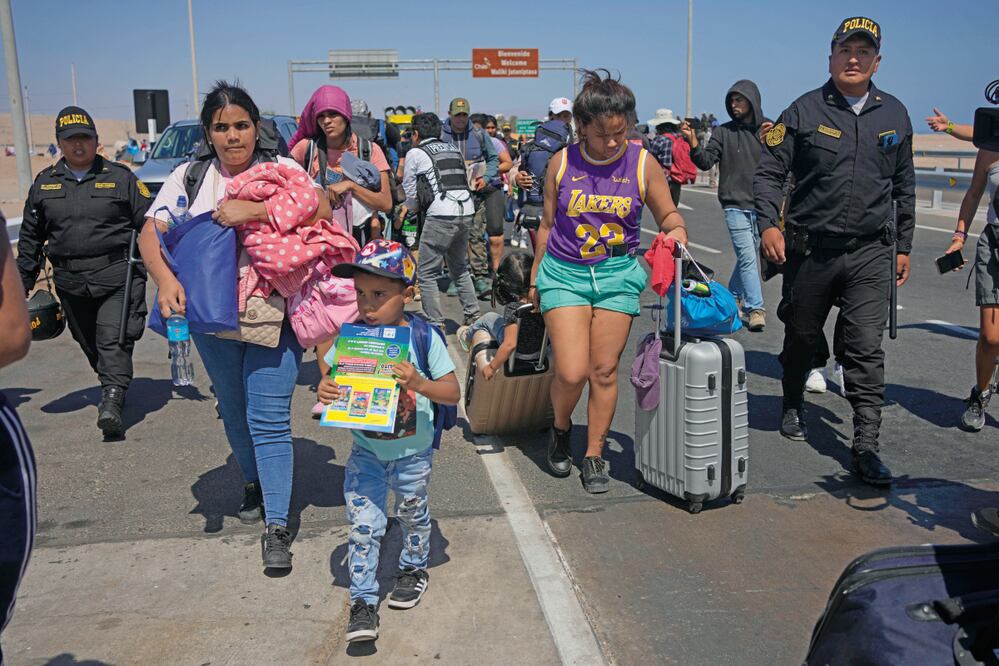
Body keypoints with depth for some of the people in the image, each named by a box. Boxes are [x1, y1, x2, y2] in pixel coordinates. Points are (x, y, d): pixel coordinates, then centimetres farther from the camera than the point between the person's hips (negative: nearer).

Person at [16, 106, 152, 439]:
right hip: (70, 280, 4)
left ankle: (112, 403, -19)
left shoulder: (120, 177, 3)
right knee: (89, 342, 13)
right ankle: (114, 387, 31)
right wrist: (23, 281, 17)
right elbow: (30, 236, 18)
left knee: (114, 339, -13)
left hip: (117, 276, -4)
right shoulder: (44, 183, 12)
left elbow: (148, 223, 4)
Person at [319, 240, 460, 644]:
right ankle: (363, 602, 13)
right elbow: (334, 378, -1)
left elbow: (453, 393, -16)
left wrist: (419, 383, -34)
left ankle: (414, 568, 48)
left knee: (413, 515, 21)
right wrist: (326, 390, -24)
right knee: (363, 526, -2)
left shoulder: (424, 337, -18)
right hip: (366, 451, 1)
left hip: (412, 452, -1)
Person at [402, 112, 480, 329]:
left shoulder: (415, 153, 3)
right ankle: (473, 315, 23)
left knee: (427, 272, 2)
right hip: (466, 211, 7)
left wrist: (414, 208, 30)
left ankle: (436, 324, 1)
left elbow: (409, 191, 9)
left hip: (441, 215, -7)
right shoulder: (453, 148, 20)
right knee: (459, 267, 23)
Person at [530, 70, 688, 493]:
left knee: (604, 371, 4)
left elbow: (667, 213, 9)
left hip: (618, 275, 1)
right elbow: (547, 224, 8)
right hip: (564, 273, -1)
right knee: (572, 373, -9)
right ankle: (560, 430, 23)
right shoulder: (562, 163, -2)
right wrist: (535, 277, 13)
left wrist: (677, 230, -15)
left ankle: (594, 455, 21)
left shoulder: (642, 164, -3)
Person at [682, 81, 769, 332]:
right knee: (747, 257, -11)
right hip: (735, 205, -2)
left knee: (748, 256, 12)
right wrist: (693, 142, -18)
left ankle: (732, 297, 32)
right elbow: (706, 161, -4)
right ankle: (755, 308, -8)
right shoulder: (723, 132, 5)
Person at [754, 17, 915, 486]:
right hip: (810, 249, -1)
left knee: (865, 350, -4)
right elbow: (769, 172, -2)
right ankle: (793, 406, 40)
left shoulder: (894, 115, 10)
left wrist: (903, 246, 15)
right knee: (801, 338, 14)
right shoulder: (804, 112, -1)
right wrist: (769, 224, -16)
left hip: (870, 253, 2)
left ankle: (866, 446, 0)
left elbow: (904, 186, 16)